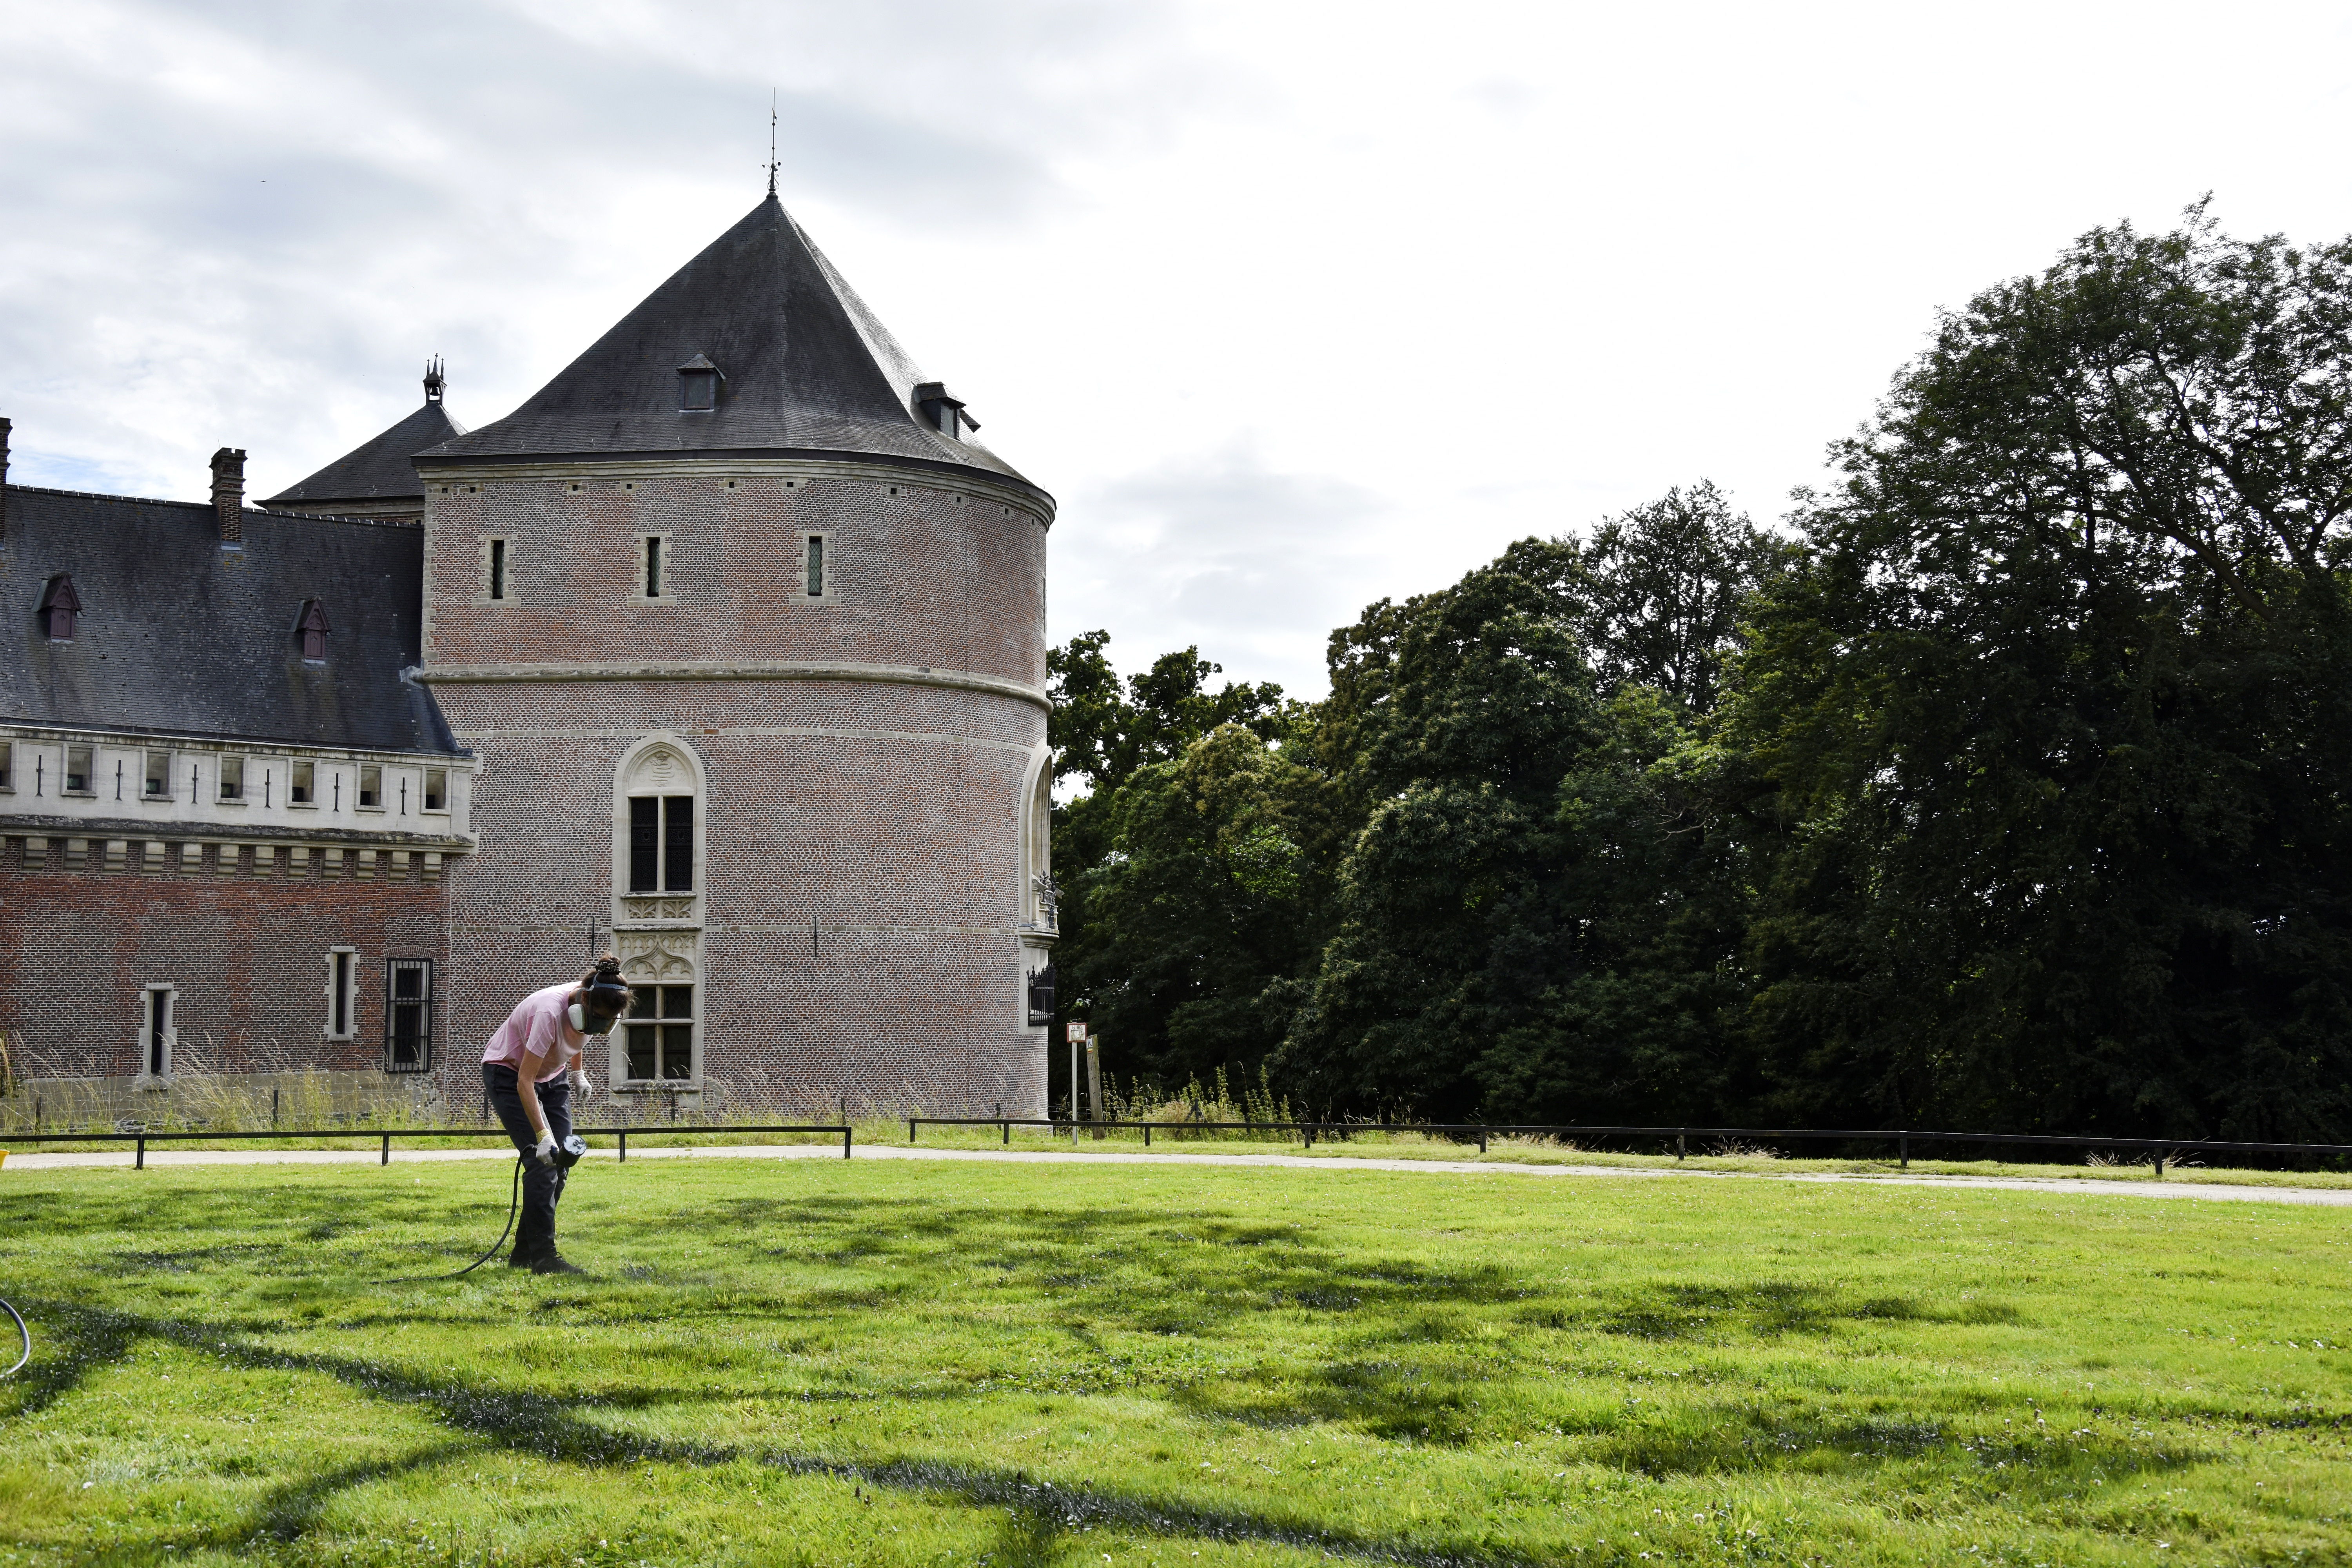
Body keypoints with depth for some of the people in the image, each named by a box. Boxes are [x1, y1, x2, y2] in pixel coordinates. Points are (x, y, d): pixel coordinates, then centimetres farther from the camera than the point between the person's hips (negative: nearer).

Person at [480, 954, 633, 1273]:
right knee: (542, 1162, -18)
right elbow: (525, 1082, -36)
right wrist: (543, 1136, -39)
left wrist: (577, 1072, 11)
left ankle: (524, 1253, 7)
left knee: (559, 1162, -3)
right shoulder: (550, 1013, -38)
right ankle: (543, 1256, -16)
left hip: (551, 1077, 7)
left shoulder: (596, 1009, -17)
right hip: (508, 1074, -7)